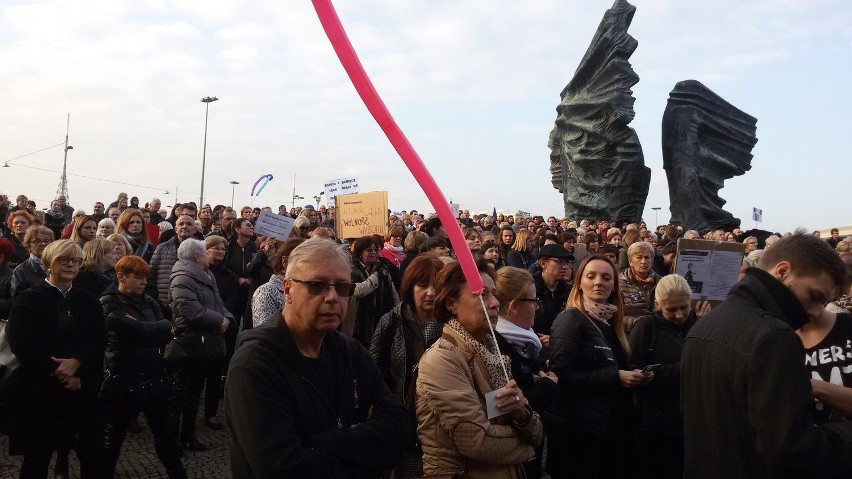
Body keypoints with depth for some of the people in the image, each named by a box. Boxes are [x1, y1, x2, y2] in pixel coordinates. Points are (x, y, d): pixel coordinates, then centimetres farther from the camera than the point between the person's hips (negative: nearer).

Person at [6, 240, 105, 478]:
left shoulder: (89, 302, 12)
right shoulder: (29, 299, 0)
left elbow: (98, 343, 1)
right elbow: (22, 344, -12)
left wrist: (76, 362, -18)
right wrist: (57, 373, -14)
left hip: (83, 389, 3)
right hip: (41, 390, -3)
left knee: (92, 454, 5)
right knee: (37, 458, 7)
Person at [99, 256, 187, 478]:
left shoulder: (149, 302, 7)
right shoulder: (108, 303, -10)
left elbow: (165, 337, 1)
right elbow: (139, 330, -22)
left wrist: (148, 334, -16)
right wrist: (165, 325, -7)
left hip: (153, 375, 5)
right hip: (124, 379, -5)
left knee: (164, 429, 14)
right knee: (114, 433, 12)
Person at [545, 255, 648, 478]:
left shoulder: (610, 321, 11)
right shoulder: (570, 320, -14)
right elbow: (562, 377, -23)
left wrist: (635, 376, 1)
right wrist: (614, 377, -22)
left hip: (612, 426, 8)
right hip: (578, 430, -8)